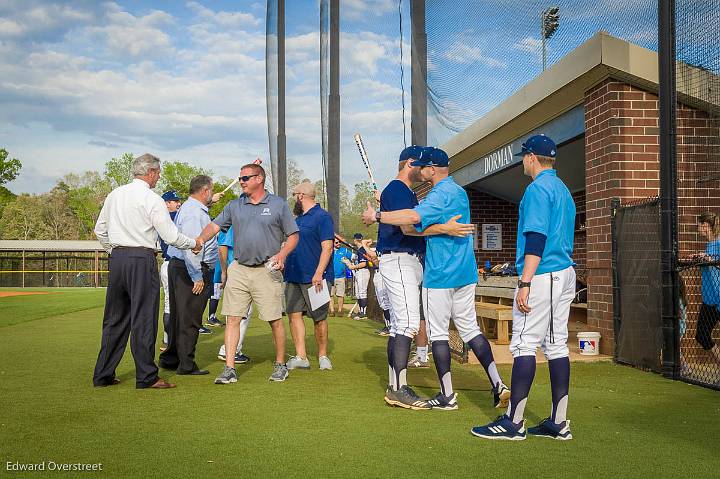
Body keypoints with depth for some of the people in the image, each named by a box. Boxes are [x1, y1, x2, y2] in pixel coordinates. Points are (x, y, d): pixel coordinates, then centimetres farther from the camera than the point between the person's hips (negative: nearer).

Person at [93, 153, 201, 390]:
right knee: (143, 319, -2)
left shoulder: (114, 195, 12)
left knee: (115, 318, 13)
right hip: (142, 260, -7)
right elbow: (171, 236, -8)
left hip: (116, 257, 7)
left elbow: (100, 230, 17)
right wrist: (194, 243, 7)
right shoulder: (152, 200, -8)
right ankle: (146, 377, 2)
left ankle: (103, 374, 18)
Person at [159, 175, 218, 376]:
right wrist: (197, 277, -22)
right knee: (189, 318, -5)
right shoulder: (193, 212, -16)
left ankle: (170, 359, 25)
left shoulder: (196, 209, 17)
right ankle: (186, 365, 2)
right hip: (190, 270, -11)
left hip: (179, 267, 11)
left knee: (179, 316, 16)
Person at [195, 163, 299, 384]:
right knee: (232, 318, -1)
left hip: (267, 271, -3)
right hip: (239, 269, 3)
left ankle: (280, 365, 18)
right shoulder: (234, 206, 12)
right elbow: (214, 226, 6)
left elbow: (293, 236, 4)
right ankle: (229, 369, 4)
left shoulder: (279, 205, 2)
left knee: (274, 320, 2)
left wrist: (281, 254, -13)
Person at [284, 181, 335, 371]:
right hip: (293, 276, 8)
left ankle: (323, 355, 13)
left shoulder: (322, 217, -6)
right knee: (294, 314, 1)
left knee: (319, 318, 1)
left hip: (314, 278, -8)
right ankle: (301, 357, 3)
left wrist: (319, 273, -21)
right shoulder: (298, 219, 19)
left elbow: (327, 247, -14)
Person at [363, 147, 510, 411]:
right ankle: (498, 385, 7)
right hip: (465, 273, 9)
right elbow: (425, 212, 24)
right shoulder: (459, 191, 17)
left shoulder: (441, 194, -15)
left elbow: (414, 216, -31)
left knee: (438, 333, 0)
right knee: (470, 328, 12)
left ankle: (447, 396, 5)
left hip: (440, 275, -9)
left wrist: (377, 216, -22)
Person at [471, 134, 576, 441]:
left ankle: (513, 422, -4)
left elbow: (536, 238, -19)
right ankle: (559, 422, 12)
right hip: (565, 274, 10)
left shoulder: (538, 188, -10)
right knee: (557, 345, 9)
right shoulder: (563, 189, 19)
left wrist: (525, 283, -22)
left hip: (542, 276, -10)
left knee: (524, 344, -7)